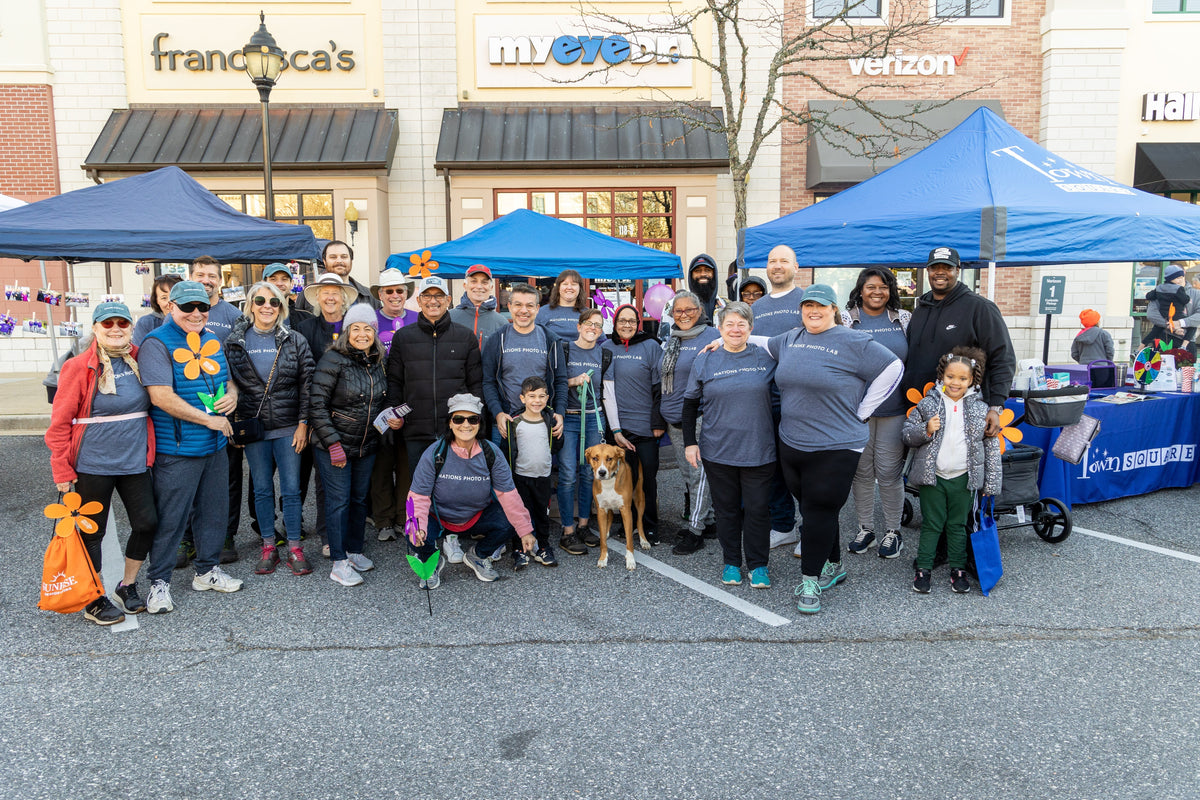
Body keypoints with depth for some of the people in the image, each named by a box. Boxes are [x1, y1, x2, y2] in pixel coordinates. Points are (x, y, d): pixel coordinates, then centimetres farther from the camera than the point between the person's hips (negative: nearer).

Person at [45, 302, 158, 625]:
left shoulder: (139, 361, 4)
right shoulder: (79, 368, -9)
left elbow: (152, 404, 17)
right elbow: (60, 422, -8)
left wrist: (149, 451, 9)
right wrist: (61, 470, -10)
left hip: (134, 462, 5)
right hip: (93, 466, -4)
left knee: (147, 523, 6)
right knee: (92, 532, 7)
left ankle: (128, 586, 28)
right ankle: (95, 601, 22)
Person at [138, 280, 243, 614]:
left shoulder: (213, 340, 11)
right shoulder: (157, 343, -12)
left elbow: (228, 377, 23)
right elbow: (161, 397, -20)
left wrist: (232, 393, -2)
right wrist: (209, 420, -17)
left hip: (215, 446, 7)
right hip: (176, 449, -7)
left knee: (214, 510, 15)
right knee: (170, 517, 0)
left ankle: (208, 570, 31)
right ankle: (159, 582, 14)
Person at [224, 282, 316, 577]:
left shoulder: (295, 341, 1)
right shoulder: (235, 341, 4)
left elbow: (307, 384, 0)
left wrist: (303, 423, -6)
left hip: (288, 427, -1)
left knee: (291, 488, 2)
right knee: (261, 489, 9)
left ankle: (294, 548, 12)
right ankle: (268, 547, 20)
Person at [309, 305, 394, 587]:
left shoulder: (378, 362, 5)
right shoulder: (333, 360, -14)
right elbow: (317, 406, -16)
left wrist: (391, 418, -1)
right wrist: (333, 444, -18)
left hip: (366, 446, 6)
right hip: (333, 446, -6)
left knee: (360, 498, 13)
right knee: (339, 500, -2)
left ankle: (355, 551, 27)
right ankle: (339, 563, 5)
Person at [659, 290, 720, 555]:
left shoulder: (712, 337, -7)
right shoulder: (669, 341, 15)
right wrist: (661, 418, 22)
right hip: (674, 420, 8)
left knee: (699, 473, -5)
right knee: (687, 474, 13)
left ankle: (695, 530, 2)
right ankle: (707, 522, 25)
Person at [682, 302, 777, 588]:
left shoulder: (767, 358, 1)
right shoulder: (706, 361, 3)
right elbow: (691, 404, 9)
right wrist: (690, 442, 3)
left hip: (758, 451, -1)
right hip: (718, 451, 1)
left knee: (757, 508, 4)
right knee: (726, 508, 10)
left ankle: (758, 565, 18)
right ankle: (731, 562, 24)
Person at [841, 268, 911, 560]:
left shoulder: (904, 319, 6)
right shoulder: (846, 319, 3)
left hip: (894, 409, 0)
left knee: (889, 471, 2)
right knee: (861, 470, 9)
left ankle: (892, 531, 17)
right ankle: (865, 529, 23)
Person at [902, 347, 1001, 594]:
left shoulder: (980, 409, 1)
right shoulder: (927, 404, -2)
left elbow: (992, 447, 4)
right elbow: (907, 433, 2)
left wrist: (991, 483, 1)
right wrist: (926, 430, -19)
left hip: (963, 478, 1)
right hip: (932, 476, -1)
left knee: (957, 525, 11)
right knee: (931, 524, 6)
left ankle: (958, 568, 22)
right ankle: (924, 568, 13)